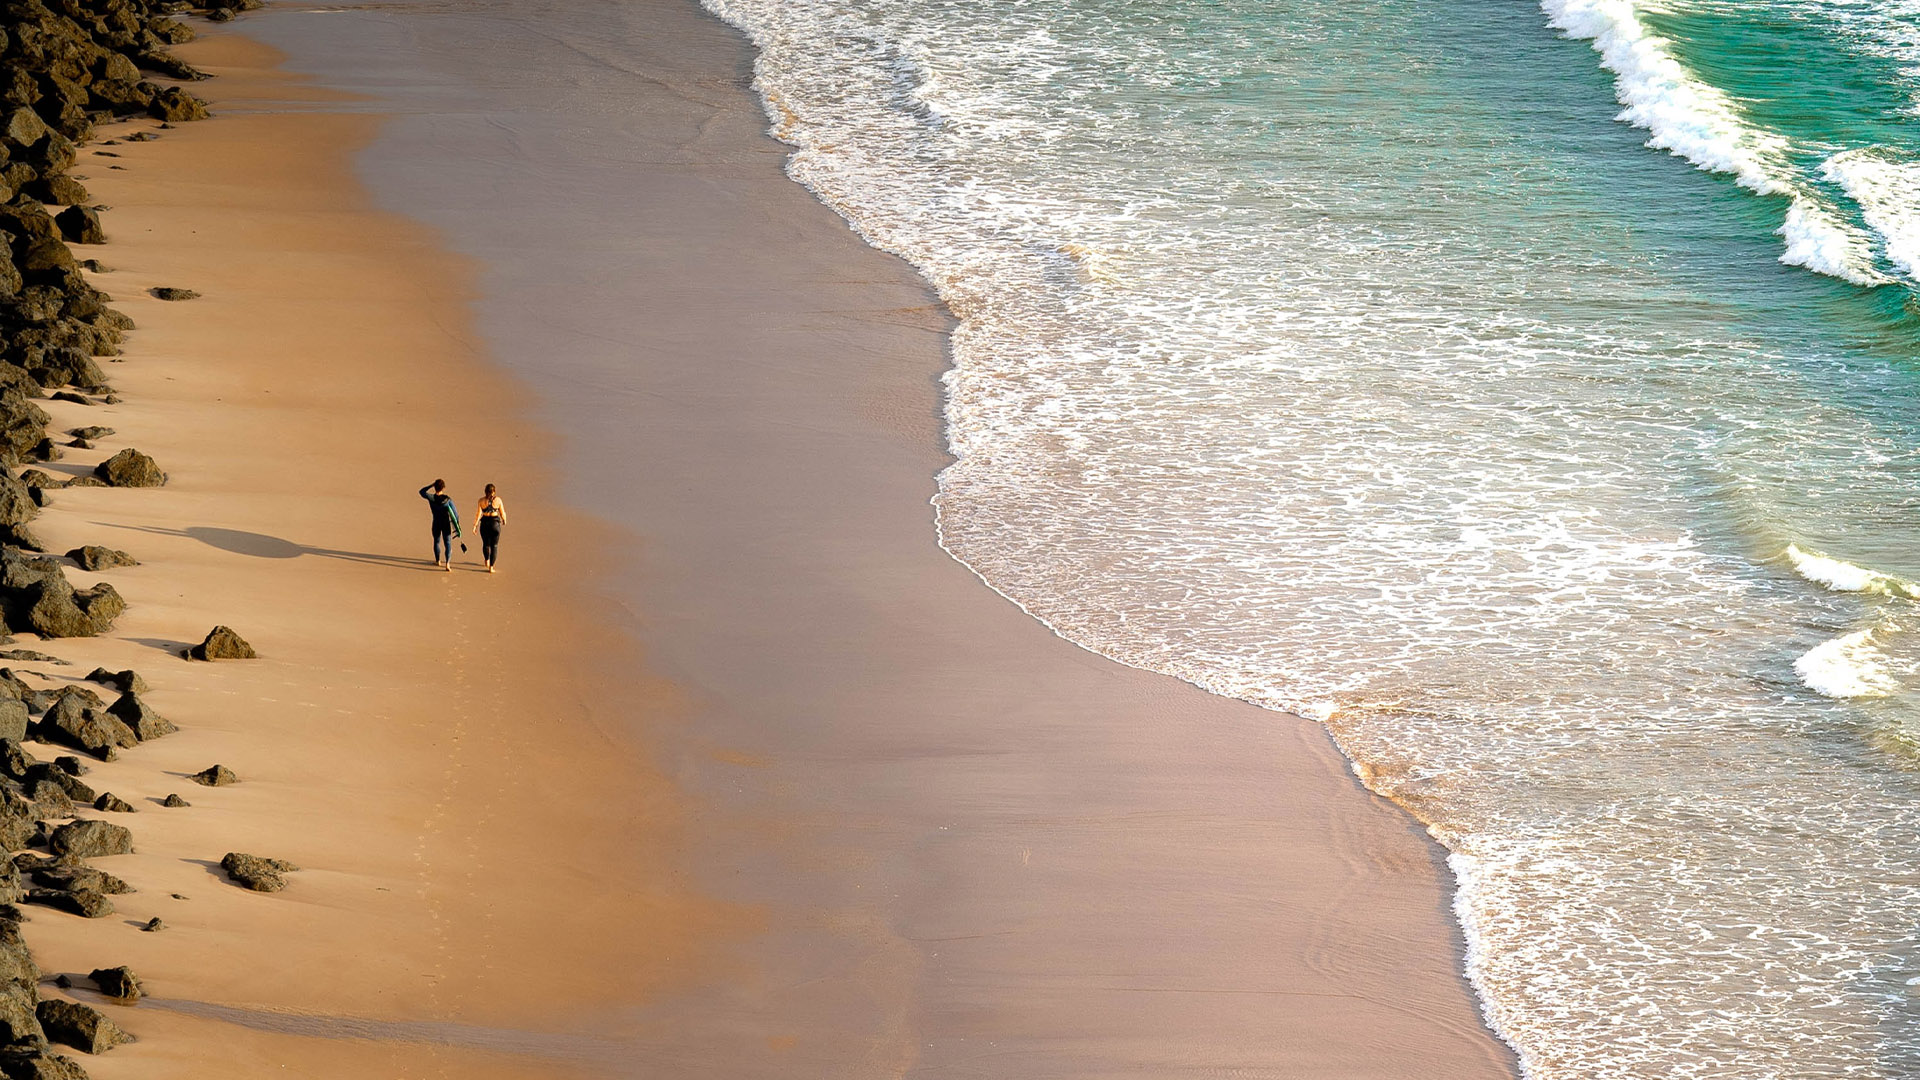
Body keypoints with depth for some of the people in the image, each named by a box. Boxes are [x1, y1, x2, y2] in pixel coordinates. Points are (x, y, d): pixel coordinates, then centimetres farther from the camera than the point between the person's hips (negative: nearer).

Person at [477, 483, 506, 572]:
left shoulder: (481, 500, -5)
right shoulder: (498, 500, -6)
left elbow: (479, 513, -8)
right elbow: (502, 513, 0)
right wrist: (504, 520, 20)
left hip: (485, 522, 1)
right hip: (495, 523, -1)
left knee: (486, 543, 24)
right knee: (494, 545, 8)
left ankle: (487, 561, 42)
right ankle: (491, 567, 4)